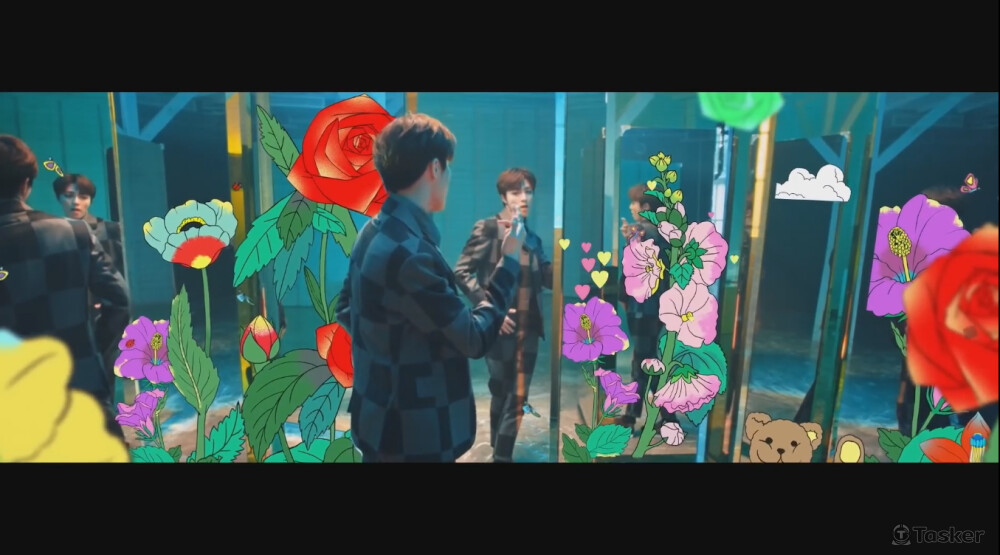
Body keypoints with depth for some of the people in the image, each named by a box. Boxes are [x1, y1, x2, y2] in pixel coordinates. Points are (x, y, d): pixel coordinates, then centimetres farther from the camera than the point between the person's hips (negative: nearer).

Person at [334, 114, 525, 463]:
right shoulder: (410, 253, -28)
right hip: (413, 436, -9)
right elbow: (475, 339, -21)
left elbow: (346, 309, 14)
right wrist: (509, 260, -14)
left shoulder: (375, 232, 2)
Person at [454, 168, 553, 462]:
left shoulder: (532, 237, 11)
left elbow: (548, 279, 8)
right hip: (500, 326, -5)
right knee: (501, 392, 8)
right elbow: (461, 272, -10)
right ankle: (500, 454, 27)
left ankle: (502, 454, 23)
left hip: (528, 327, 5)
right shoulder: (488, 228, -5)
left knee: (518, 397, 8)